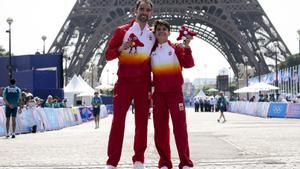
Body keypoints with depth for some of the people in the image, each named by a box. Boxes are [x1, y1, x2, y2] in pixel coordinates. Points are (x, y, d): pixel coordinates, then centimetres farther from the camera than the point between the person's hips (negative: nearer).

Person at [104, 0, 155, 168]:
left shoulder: (153, 35, 10)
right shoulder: (122, 31, 1)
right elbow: (108, 55, 2)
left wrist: (153, 85, 9)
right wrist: (121, 48, -18)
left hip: (143, 84, 3)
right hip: (124, 82, -3)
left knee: (142, 121, 4)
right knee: (118, 120, -7)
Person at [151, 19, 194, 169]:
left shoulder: (176, 48, 0)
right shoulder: (151, 51, 9)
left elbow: (188, 64, -13)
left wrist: (186, 47, -26)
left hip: (175, 92, -3)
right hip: (158, 94, 3)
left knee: (180, 126, -5)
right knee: (160, 128, 4)